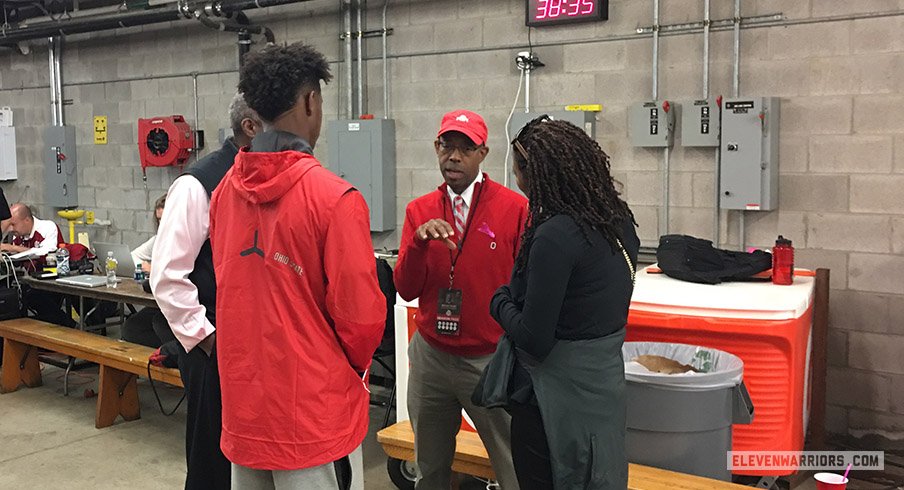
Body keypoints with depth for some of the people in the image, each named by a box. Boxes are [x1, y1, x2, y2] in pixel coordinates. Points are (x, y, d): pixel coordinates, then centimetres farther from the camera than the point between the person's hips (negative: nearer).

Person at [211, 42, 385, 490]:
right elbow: (361, 315, -16)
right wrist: (354, 367, 4)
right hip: (313, 411, -6)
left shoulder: (225, 191, 1)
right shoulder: (333, 197, -19)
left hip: (243, 401, 6)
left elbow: (235, 289, 8)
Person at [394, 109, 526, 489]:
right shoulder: (419, 211, 4)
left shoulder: (515, 208, -9)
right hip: (430, 357, 4)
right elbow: (406, 290, -1)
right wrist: (419, 242, -18)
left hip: (491, 359, -4)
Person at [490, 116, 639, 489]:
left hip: (559, 397, -8)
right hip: (606, 385, 9)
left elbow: (534, 341, -22)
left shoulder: (555, 237, -25)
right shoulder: (618, 220, 2)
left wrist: (500, 301, -5)